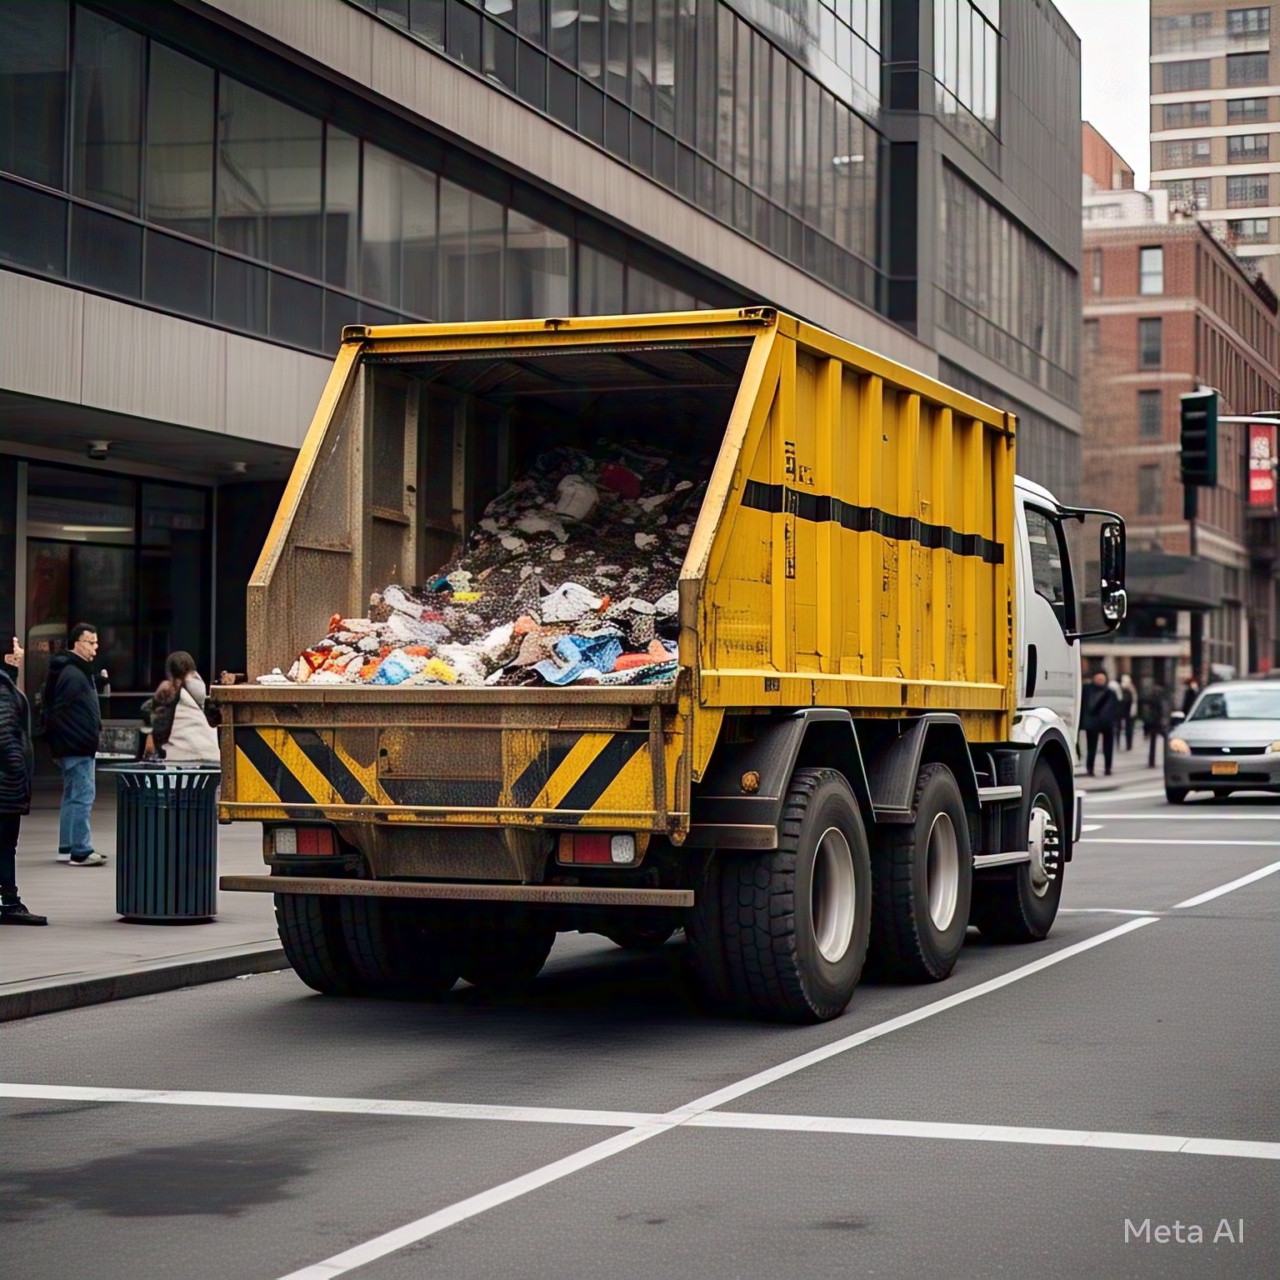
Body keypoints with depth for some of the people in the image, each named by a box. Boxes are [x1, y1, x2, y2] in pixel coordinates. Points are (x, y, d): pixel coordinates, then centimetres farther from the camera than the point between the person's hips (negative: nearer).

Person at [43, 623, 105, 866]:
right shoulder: (72, 674, -16)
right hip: (77, 746, -11)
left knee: (73, 796, 15)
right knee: (83, 796, -10)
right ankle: (81, 851, -10)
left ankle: (67, 848, 21)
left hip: (76, 746, 11)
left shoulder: (80, 671, 17)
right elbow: (58, 712, -22)